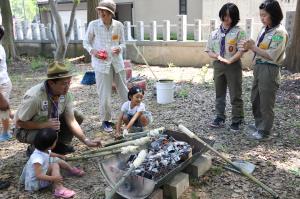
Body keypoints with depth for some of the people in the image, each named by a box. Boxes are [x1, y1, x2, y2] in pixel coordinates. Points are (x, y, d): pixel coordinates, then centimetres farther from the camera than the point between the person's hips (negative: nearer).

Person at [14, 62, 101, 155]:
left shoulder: (66, 94, -17)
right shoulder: (34, 97, -34)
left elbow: (71, 121, -15)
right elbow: (19, 122, -24)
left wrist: (86, 141, -24)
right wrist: (45, 125, -34)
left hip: (49, 122, 6)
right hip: (28, 129, -5)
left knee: (77, 117, -11)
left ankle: (58, 145, 7)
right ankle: (33, 149, -1)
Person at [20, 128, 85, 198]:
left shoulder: (44, 150, -9)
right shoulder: (37, 159, -38)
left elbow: (49, 154, 18)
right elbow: (38, 176, -39)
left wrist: (59, 156, 31)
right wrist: (54, 178, -44)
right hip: (36, 181, -10)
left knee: (57, 160, 8)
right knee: (54, 166, -27)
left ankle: (72, 170, 26)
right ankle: (59, 188, -35)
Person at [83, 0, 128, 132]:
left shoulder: (119, 25, -1)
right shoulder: (93, 25, -5)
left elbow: (123, 43, 9)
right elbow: (86, 42, 6)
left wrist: (119, 48, -13)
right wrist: (92, 51, -14)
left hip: (117, 63, 2)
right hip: (101, 64, -2)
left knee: (124, 91, 12)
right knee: (104, 94, 1)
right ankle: (105, 121, 20)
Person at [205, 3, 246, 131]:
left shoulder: (239, 32, -4)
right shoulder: (215, 33, 8)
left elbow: (241, 51, -12)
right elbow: (209, 51, 9)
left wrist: (229, 60, -24)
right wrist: (217, 56, -11)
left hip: (233, 66, -4)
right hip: (218, 66, 4)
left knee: (235, 95, 2)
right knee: (219, 94, 13)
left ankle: (236, 121, 14)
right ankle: (220, 118, 24)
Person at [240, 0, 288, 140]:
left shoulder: (279, 32, -16)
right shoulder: (264, 28, 8)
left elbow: (272, 56, -21)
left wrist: (253, 47, -20)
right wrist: (250, 46, -6)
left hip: (269, 70, -8)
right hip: (258, 67, 8)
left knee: (266, 102, 5)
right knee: (255, 99, 19)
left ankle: (264, 131, 21)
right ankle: (259, 124, 38)